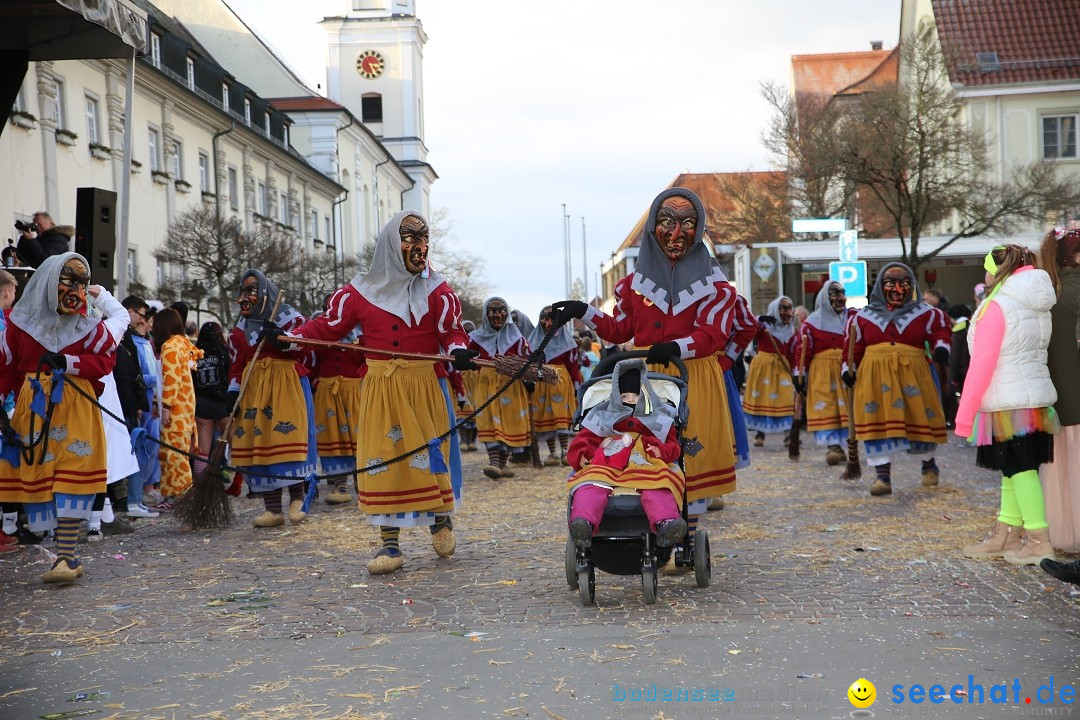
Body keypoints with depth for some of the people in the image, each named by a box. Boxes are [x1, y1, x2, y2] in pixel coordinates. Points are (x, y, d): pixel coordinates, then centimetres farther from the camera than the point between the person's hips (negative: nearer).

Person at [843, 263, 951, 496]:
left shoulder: (924, 313, 8)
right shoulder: (864, 316, 10)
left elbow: (941, 328, 11)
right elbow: (852, 345, 12)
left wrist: (941, 346, -8)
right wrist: (848, 368, 3)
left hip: (912, 374, 0)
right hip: (875, 376, 0)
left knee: (922, 419, 7)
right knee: (878, 422, -8)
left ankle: (929, 464, 34)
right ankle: (882, 476, -5)